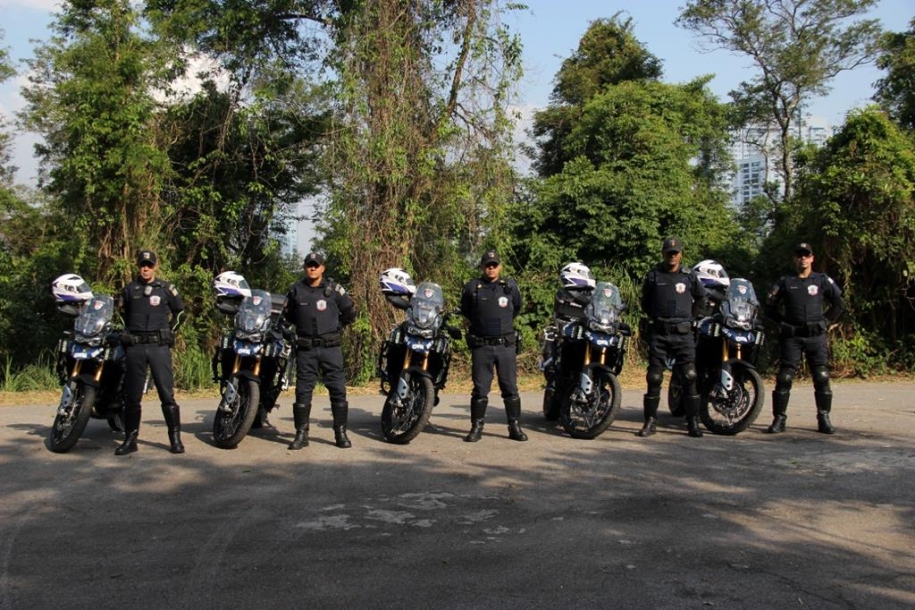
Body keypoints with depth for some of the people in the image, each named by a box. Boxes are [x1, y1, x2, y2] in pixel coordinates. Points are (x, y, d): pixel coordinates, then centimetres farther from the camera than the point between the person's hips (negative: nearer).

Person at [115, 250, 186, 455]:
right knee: (132, 396, 5)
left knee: (167, 393, -5)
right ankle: (130, 439, 12)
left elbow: (179, 310, 16)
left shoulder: (166, 288, 3)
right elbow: (121, 311, 24)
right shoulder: (129, 289, 9)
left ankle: (175, 438, 0)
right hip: (134, 347, 2)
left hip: (159, 346, -2)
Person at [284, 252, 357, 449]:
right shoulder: (296, 290, 5)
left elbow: (349, 312, 11)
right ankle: (301, 434, 8)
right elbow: (289, 315, 21)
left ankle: (341, 433, 6)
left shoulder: (334, 289, 1)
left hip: (331, 347, -1)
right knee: (303, 391, 2)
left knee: (338, 389, -2)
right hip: (306, 349, 1)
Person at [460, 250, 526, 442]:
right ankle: (476, 427, 9)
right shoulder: (472, 287, 0)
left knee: (510, 388, 4)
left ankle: (515, 427, 11)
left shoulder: (511, 286, 4)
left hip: (506, 345, 1)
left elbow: (517, 307, 23)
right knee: (480, 388, 2)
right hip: (481, 345, -1)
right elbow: (465, 311, 16)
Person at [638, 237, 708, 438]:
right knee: (654, 378, 1)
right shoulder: (653, 276, 5)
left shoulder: (690, 276, 6)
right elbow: (645, 301, 19)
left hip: (683, 333, 0)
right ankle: (650, 421, 8)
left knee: (689, 377, -4)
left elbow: (701, 297, 22)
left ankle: (693, 422, 2)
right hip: (658, 333, 0)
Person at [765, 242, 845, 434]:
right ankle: (779, 419, 0)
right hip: (791, 337, 0)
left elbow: (839, 304, 14)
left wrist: (826, 321, 6)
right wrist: (782, 323, 4)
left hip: (816, 336, 0)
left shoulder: (823, 280, 7)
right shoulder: (784, 282, 7)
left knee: (822, 378, -2)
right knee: (784, 378, -5)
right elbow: (770, 306, 12)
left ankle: (824, 419, 7)